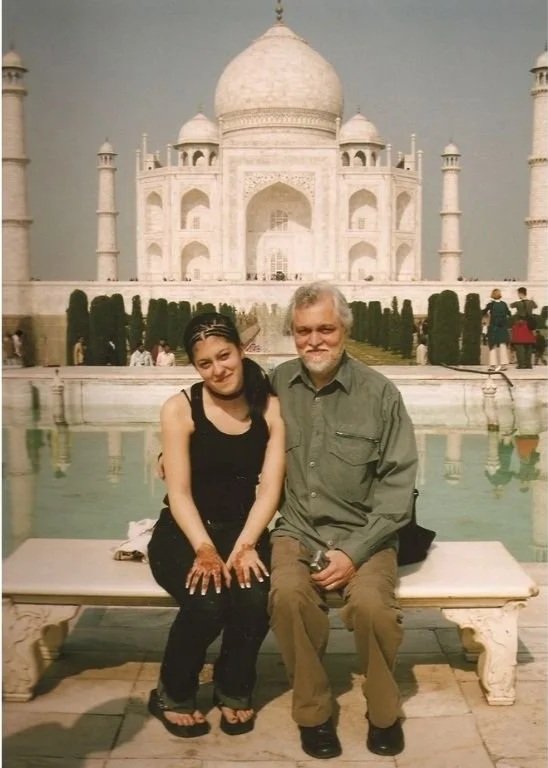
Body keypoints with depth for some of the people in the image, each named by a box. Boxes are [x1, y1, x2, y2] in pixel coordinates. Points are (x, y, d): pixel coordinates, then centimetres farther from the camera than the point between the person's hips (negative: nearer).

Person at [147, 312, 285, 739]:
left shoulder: (270, 408, -2)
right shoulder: (180, 409, -7)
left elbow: (270, 489, -7)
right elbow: (179, 493, -12)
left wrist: (243, 547, -21)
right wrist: (204, 549, -26)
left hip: (244, 528, 2)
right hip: (184, 532, -2)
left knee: (256, 595, -29)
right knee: (207, 601, -30)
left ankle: (234, 689, 1)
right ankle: (173, 695, -1)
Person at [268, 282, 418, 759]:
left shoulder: (379, 393, -5)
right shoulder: (277, 384, 2)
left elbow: (398, 483, -5)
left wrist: (355, 551, -14)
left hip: (363, 534, -1)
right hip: (297, 530, 1)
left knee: (371, 603, -30)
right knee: (288, 593, -30)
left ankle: (384, 712, 0)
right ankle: (313, 712, -6)